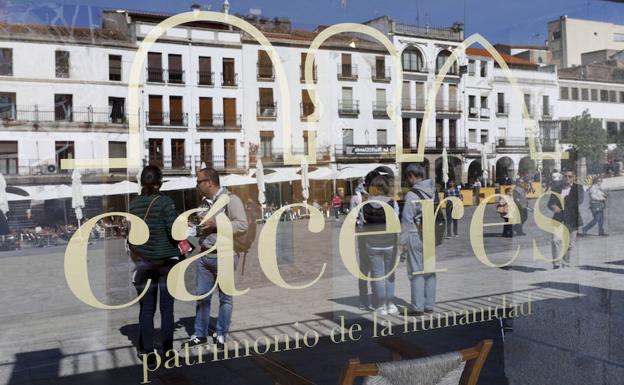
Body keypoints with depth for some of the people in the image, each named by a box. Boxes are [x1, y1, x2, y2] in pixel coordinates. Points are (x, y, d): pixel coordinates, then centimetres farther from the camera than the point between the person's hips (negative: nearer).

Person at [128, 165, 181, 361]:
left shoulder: (133, 204, 2)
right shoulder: (165, 201, -11)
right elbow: (175, 232, -17)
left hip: (144, 262, 3)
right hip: (167, 260, -3)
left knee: (146, 309, 9)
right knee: (166, 308, 6)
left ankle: (147, 352, 12)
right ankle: (167, 351, 10)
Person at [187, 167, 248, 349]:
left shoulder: (230, 199, -10)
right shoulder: (205, 202, 14)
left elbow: (242, 226, -19)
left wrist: (216, 224, -20)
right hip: (204, 255, 7)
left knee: (225, 298, 5)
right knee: (202, 296, 9)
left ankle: (221, 335, 17)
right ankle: (200, 334, 20)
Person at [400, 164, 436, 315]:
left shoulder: (411, 195, -13)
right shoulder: (432, 191, 5)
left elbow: (406, 220, -13)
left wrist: (402, 242, -8)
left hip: (416, 236, -6)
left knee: (416, 273, 1)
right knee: (430, 271, 12)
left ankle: (418, 307, 5)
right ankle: (430, 305, 18)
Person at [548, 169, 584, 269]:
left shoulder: (578, 188, 4)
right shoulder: (556, 187, 12)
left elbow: (579, 202, -11)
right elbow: (550, 202, 9)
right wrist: (553, 206, -15)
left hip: (572, 220, 0)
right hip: (558, 219, 1)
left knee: (570, 244, 7)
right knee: (556, 239, -20)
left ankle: (565, 264, 25)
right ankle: (556, 263, -18)